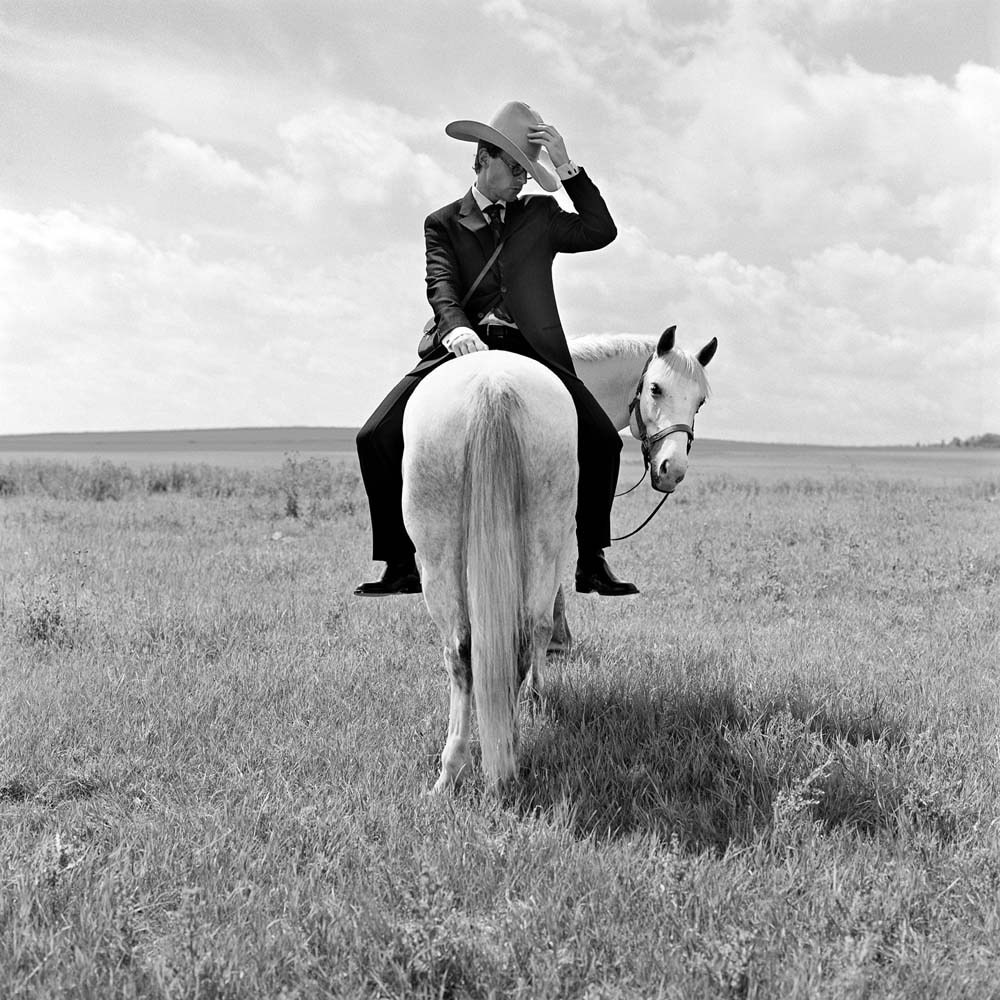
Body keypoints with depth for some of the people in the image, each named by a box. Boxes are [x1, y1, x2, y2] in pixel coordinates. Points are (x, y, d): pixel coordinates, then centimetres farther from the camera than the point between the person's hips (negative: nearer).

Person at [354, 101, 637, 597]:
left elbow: (601, 232, 4)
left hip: (530, 351, 1)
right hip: (463, 348, -1)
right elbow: (441, 286, -6)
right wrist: (455, 329, -29)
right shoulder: (443, 223, 12)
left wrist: (567, 166, -1)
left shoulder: (540, 216, 19)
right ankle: (402, 565, -4)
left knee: (602, 441, -16)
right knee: (377, 437, -15)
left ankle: (591, 562, 0)